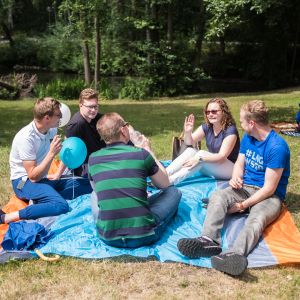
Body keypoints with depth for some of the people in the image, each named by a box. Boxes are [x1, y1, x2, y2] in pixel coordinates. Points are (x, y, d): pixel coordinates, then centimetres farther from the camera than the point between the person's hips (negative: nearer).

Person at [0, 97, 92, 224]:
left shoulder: (52, 130, 1)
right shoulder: (26, 138, -22)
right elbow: (33, 176, -23)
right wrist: (52, 153, -28)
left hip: (42, 179, 8)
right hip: (25, 182, -8)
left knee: (88, 185, -3)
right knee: (61, 206, -34)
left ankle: (42, 200, -11)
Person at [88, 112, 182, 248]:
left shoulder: (93, 159, 3)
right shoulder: (142, 154, -5)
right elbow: (165, 184, 12)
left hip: (108, 237, 4)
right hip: (143, 236, -3)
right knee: (173, 192, 18)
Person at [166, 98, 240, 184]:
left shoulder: (230, 130, -18)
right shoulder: (207, 127, 1)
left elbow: (222, 156, -26)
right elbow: (190, 144, -2)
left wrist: (200, 158, -38)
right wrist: (188, 132, -24)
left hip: (231, 168, -6)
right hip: (212, 166, 6)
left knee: (201, 154, -31)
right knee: (190, 150, -18)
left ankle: (169, 181, -40)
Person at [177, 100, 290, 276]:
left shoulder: (277, 147, -18)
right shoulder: (248, 137, 6)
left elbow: (269, 188, -18)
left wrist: (243, 205, -16)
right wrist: (235, 178, -9)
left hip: (270, 196, -6)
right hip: (246, 187, 7)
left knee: (257, 218, -38)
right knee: (217, 197, -23)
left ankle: (235, 254, -67)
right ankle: (209, 240, -48)